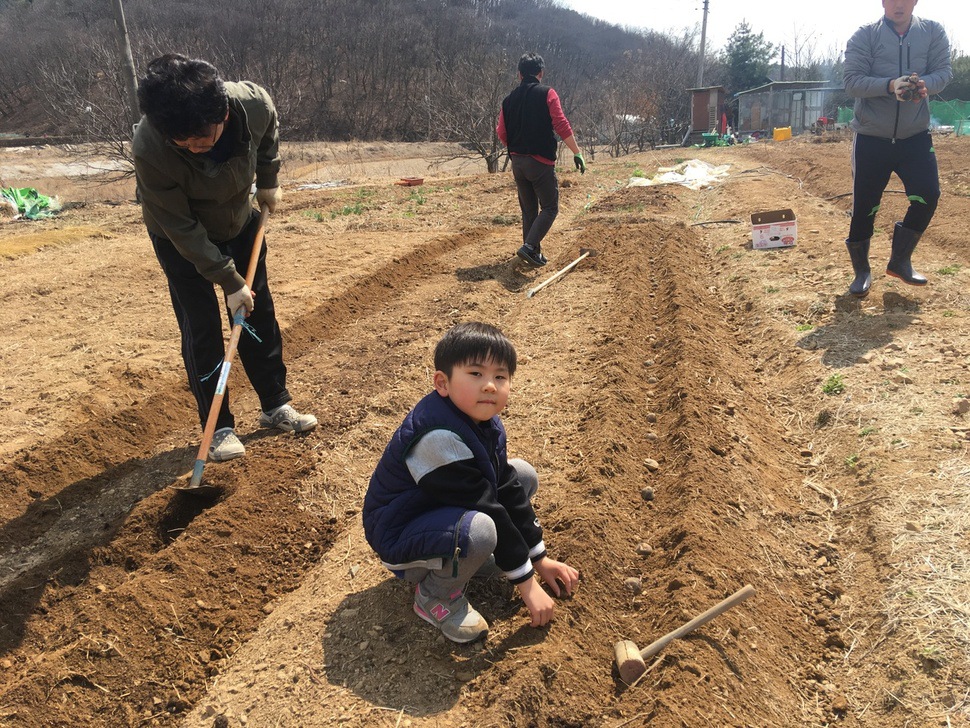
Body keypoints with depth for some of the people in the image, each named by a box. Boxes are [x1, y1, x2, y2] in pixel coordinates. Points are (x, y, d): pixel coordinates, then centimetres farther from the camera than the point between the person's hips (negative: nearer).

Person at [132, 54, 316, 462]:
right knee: (201, 330, -3)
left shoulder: (254, 104, -29)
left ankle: (275, 405, 25)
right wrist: (228, 281, -24)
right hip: (181, 240, -3)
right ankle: (219, 427, 13)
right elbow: (181, 228, -27)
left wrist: (268, 182, 4)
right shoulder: (149, 149, -36)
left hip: (239, 222, 4)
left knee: (260, 314, 9)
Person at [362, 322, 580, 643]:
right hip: (398, 534, -9)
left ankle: (461, 552, 9)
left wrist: (540, 559, 5)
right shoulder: (437, 436, -33)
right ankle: (436, 596, -6)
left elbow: (509, 490, 1)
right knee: (479, 530, -37)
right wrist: (526, 583, -20)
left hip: (443, 508, 9)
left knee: (524, 474, 4)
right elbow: (488, 510, -28)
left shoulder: (485, 421, -6)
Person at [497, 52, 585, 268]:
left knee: (529, 210, 14)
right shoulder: (547, 94, -5)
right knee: (550, 208, 2)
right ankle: (529, 246, -15)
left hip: (517, 162, 5)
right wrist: (577, 153, -12)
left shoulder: (509, 99, 9)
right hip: (541, 161, -5)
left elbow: (502, 134, 8)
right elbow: (561, 125, -13)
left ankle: (534, 253, 17)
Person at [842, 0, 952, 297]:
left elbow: (943, 71, -3)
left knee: (927, 195, -10)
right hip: (872, 137, -2)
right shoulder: (864, 36, -4)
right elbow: (852, 81, -13)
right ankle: (861, 272, 17)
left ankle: (900, 261, 10)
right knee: (864, 206, 0)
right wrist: (890, 85, -28)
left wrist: (924, 84, -26)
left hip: (916, 136, 2)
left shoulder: (933, 33, 4)